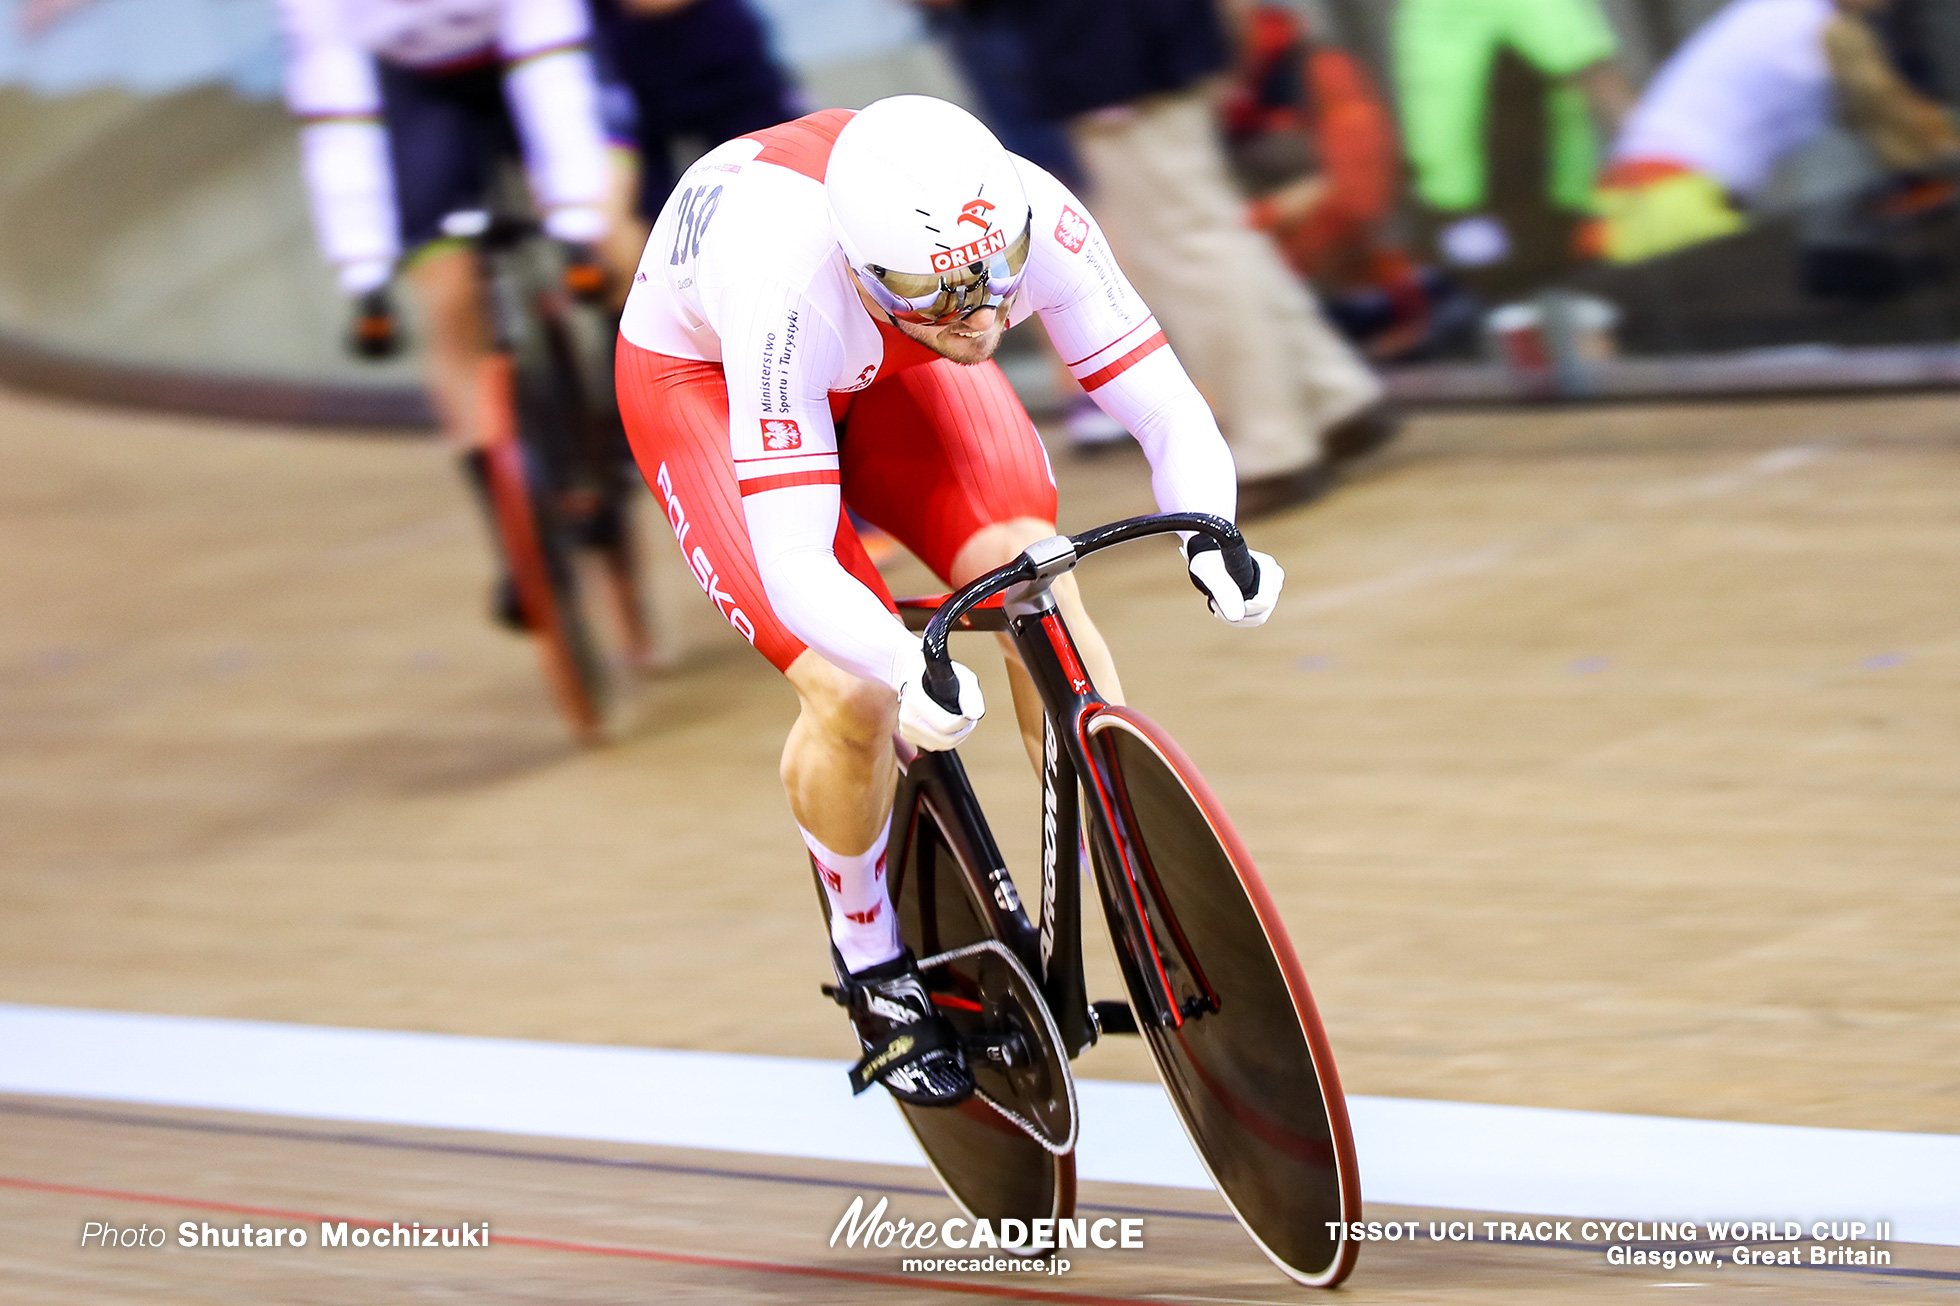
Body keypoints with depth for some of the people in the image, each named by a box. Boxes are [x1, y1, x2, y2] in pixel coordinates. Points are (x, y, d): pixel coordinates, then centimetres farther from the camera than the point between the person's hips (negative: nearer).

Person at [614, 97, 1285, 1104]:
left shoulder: (1029, 219, -33)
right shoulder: (793, 282, -44)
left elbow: (1170, 414, -28)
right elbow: (794, 567, -45)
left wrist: (1209, 536, -48)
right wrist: (910, 669, -62)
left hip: (886, 370, 4)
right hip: (705, 371, -4)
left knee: (1034, 575, -20)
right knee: (855, 698, -18)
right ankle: (868, 957, 10)